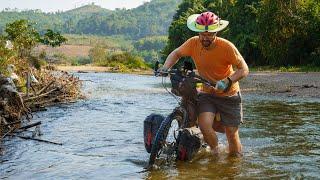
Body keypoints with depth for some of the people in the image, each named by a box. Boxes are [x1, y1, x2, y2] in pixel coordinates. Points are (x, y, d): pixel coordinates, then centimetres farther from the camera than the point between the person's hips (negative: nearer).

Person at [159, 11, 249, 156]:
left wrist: (228, 81, -35)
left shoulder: (226, 46, -21)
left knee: (232, 135, 0)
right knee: (204, 125, -22)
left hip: (229, 95, -2)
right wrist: (165, 67, -14)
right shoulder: (193, 43, -12)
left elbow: (244, 69, -18)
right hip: (206, 93, 2)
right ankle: (214, 150, 8)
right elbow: (176, 53, 4)